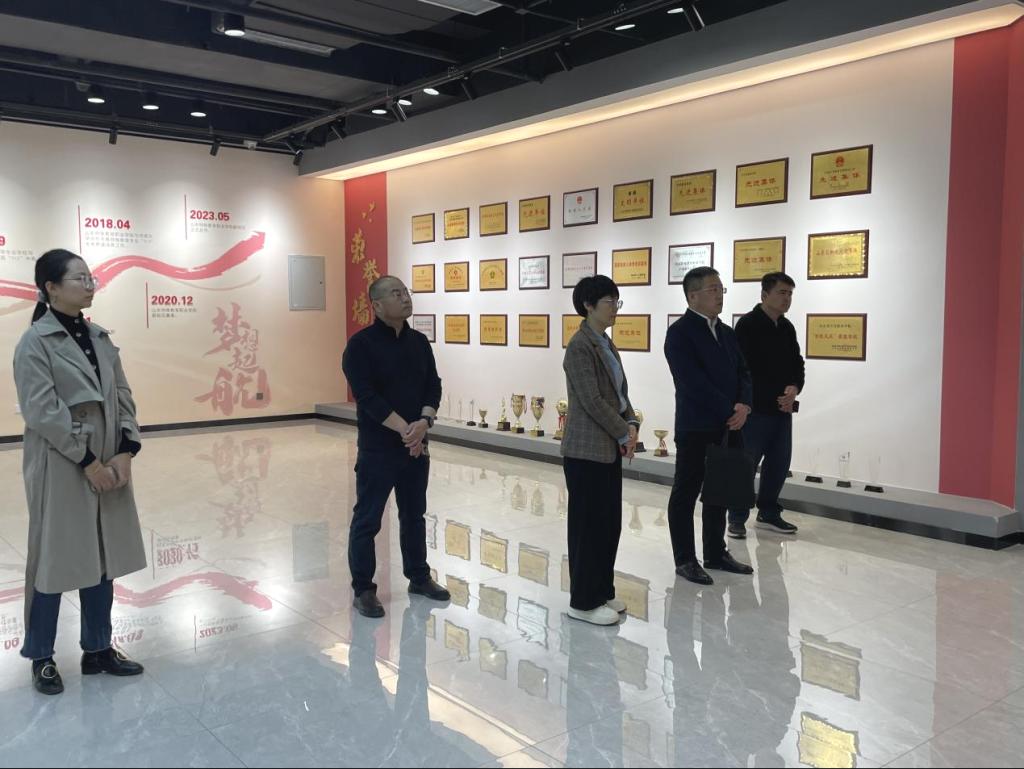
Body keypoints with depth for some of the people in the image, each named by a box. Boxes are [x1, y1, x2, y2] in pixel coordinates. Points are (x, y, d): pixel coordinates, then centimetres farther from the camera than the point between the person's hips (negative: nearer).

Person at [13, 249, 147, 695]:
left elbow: (123, 398, 8)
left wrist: (125, 452, -4)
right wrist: (88, 462, -16)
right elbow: (43, 413, -15)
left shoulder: (100, 338, 9)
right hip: (61, 469, -6)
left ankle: (98, 649, 27)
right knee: (53, 559, 5)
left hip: (110, 465, 6)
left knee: (103, 558, 13)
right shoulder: (35, 344, -9)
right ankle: (42, 658, 22)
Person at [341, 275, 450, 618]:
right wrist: (405, 429, -21)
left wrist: (424, 422, -14)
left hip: (417, 446, 6)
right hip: (378, 448, -6)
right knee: (367, 519, 2)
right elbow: (367, 397, -17)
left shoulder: (419, 342, 8)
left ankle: (419, 577, 31)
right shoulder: (361, 344, -10)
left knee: (414, 515, 17)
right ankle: (363, 589, 14)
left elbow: (433, 386, 5)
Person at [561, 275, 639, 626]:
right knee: (588, 524, 0)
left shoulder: (606, 344, 13)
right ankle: (583, 601, 11)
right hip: (586, 449, -9)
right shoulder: (580, 347, -15)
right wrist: (624, 433, -12)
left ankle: (601, 592, 26)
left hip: (608, 448, 9)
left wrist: (631, 424, -2)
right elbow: (592, 401, -19)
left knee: (609, 523, 14)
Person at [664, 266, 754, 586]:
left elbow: (743, 373, 12)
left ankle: (716, 553, 27)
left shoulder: (727, 332, 14)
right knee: (686, 494, 3)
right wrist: (730, 411, -16)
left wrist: (744, 406, -7)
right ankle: (685, 560, 12)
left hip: (728, 427, 7)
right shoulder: (680, 332, -10)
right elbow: (693, 382, -18)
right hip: (696, 428, -7)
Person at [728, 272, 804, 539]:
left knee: (779, 463, 12)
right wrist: (775, 397, -14)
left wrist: (794, 389, -6)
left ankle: (768, 513, 25)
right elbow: (744, 370, -15)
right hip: (755, 409, -7)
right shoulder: (748, 325, -9)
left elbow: (797, 365, 16)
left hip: (782, 409, 7)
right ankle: (737, 518, 10)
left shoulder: (787, 327, 13)